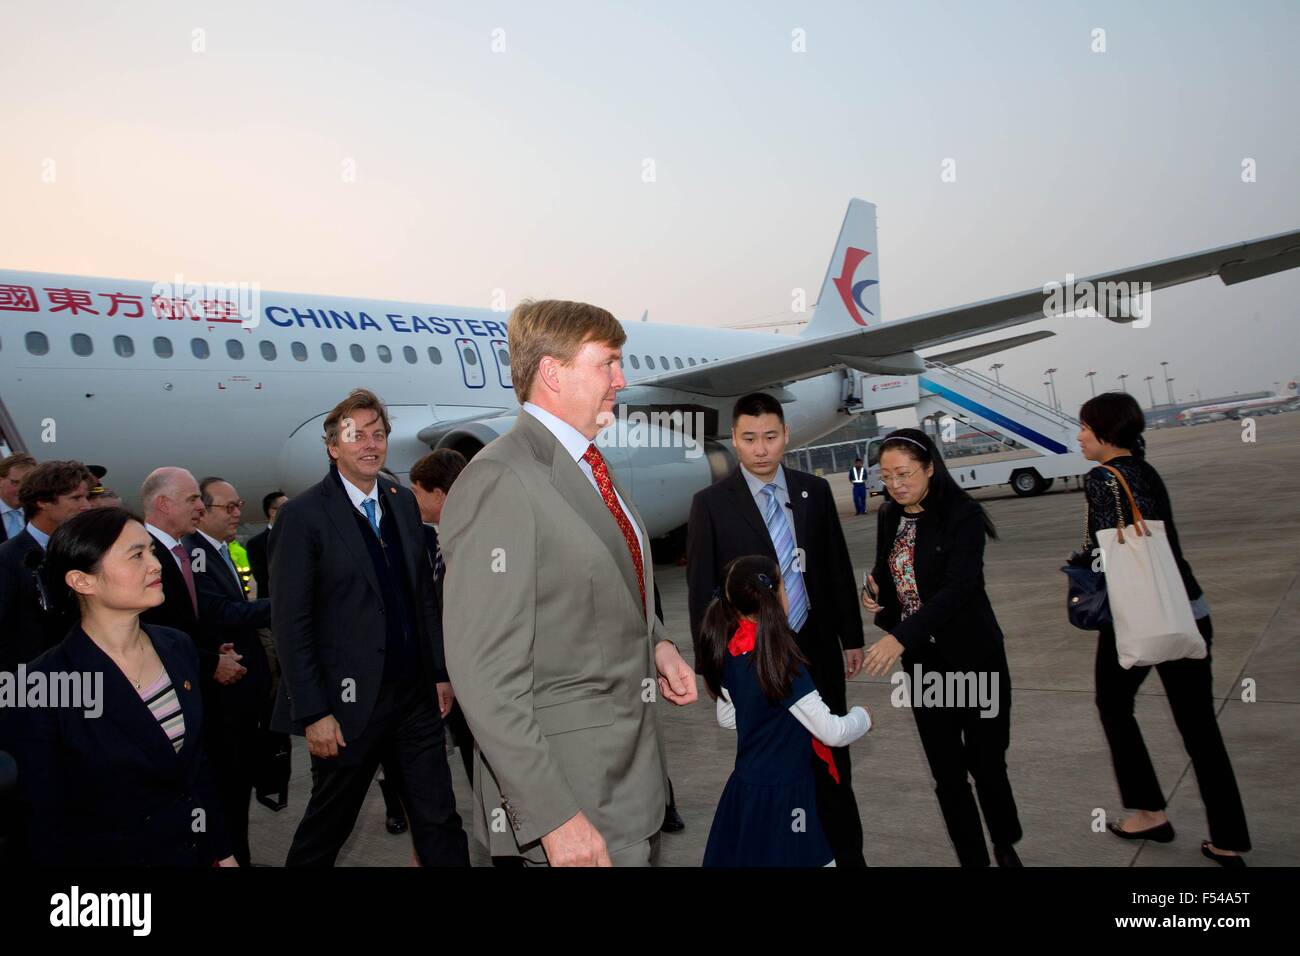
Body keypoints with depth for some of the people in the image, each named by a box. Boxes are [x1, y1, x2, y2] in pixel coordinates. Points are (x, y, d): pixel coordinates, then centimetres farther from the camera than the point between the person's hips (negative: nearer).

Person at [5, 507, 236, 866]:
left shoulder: (179, 647, -3)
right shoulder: (44, 685, -20)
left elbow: (198, 762, 6)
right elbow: (44, 824, -14)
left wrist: (221, 851, 8)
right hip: (111, 854, -5)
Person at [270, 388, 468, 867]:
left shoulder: (403, 501, 8)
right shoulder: (302, 516, -10)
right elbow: (290, 624, -12)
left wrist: (441, 671, 11)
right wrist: (313, 713, -15)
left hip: (416, 695, 5)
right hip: (350, 702, -5)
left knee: (439, 822, 9)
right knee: (326, 827, 12)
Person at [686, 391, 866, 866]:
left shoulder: (815, 491, 2)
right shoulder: (711, 503, -8)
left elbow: (838, 569, 8)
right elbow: (701, 590, -6)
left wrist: (852, 638, 9)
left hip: (818, 648, 3)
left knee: (832, 764, 14)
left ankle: (848, 854, 29)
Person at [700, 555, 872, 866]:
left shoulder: (729, 654, -3)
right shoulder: (782, 664, -24)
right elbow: (832, 733, -18)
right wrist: (863, 716, 2)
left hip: (744, 786, 7)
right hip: (781, 794, -7)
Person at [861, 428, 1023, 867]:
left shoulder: (962, 514, -15)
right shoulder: (888, 516, 4)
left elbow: (959, 587, -25)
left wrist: (900, 637, -34)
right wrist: (875, 592, -7)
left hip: (972, 655, -5)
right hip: (921, 659, 5)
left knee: (986, 761, 6)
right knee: (946, 771, 9)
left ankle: (1006, 846, 31)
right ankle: (972, 857, 22)